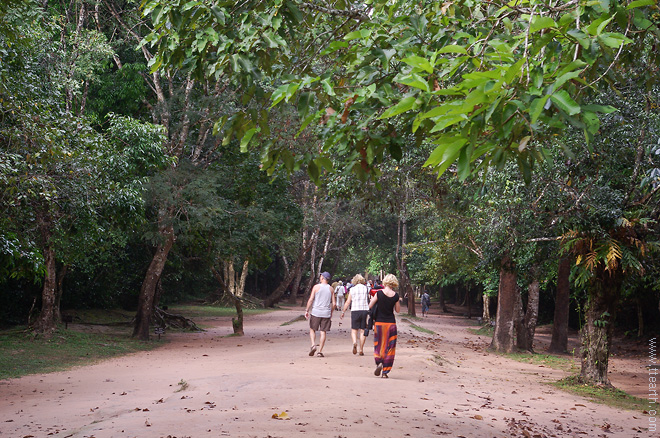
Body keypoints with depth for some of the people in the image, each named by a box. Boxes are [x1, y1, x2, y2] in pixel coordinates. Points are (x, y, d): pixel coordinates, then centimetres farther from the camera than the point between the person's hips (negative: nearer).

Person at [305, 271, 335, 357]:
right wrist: (331, 313, 19)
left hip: (316, 312, -2)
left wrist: (307, 310, 0)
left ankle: (313, 345, -9)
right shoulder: (331, 289, 6)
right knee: (323, 332, 5)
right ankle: (320, 351, 2)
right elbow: (334, 303, 5)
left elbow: (311, 300, -7)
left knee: (312, 329, 11)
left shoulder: (316, 287, -2)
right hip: (326, 313, 2)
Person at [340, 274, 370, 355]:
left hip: (355, 310, -1)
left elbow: (348, 302, 4)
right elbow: (369, 301, 3)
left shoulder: (352, 289, 3)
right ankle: (361, 350, 5)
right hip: (365, 310, 1)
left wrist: (343, 312, 11)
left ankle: (354, 342, -21)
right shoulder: (366, 288, 5)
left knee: (354, 330, 7)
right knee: (362, 330, 7)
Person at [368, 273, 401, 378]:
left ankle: (379, 362, -13)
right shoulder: (395, 296, -4)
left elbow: (370, 306, -3)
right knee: (389, 347, 8)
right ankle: (385, 371, 6)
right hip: (391, 323, 1)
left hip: (379, 323, -1)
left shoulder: (379, 293, -10)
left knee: (378, 345, 12)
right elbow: (398, 310, 7)